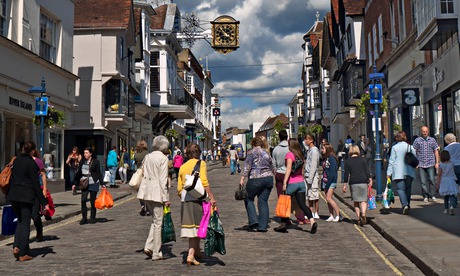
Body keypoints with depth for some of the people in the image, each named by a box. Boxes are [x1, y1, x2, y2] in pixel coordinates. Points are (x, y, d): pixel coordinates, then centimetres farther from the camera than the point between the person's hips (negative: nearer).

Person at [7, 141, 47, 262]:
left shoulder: (16, 160, 8)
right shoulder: (31, 163, -10)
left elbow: (11, 178, 13)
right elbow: (36, 184, -11)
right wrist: (43, 202, -7)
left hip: (14, 195, 6)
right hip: (26, 196, -6)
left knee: (20, 221, 18)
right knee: (25, 223, 3)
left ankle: (16, 246, 1)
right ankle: (23, 254, 5)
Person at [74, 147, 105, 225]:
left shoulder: (96, 162, -1)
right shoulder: (82, 162, 10)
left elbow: (99, 173, -1)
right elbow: (79, 173, 15)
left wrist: (102, 184, -5)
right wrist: (75, 183, 12)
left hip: (93, 183, -3)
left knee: (92, 201, 3)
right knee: (83, 200, -6)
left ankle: (92, 218, 15)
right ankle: (84, 218, 1)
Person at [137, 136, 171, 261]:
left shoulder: (148, 157, 12)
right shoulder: (163, 158, -9)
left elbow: (145, 175, 14)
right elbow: (163, 180, -13)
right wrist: (166, 198, -10)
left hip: (147, 192, 7)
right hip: (157, 193, -7)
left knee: (155, 220, 19)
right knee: (158, 221, 1)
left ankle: (149, 246, 9)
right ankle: (156, 253, 7)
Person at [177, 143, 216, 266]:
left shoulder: (182, 166, 13)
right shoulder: (201, 163, -1)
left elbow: (179, 188, 12)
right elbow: (204, 182, -13)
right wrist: (211, 197, -13)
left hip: (185, 198, 5)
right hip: (197, 197, -5)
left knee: (191, 225, 13)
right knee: (197, 225, 0)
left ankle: (196, 251, 27)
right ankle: (191, 255, -7)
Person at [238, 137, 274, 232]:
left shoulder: (252, 153, -3)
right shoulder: (266, 153, 14)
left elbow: (247, 167, -11)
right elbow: (271, 167, 21)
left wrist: (242, 178, -12)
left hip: (256, 179, -5)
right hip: (268, 178, 6)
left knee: (248, 199, 10)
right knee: (263, 201, 8)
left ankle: (253, 221, -2)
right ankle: (263, 226, 5)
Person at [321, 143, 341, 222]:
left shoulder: (332, 158, -13)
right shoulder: (324, 158, 13)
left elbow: (332, 172, -18)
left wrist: (327, 184, -20)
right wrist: (322, 184, 13)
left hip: (331, 181, -8)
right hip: (325, 181, 8)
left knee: (328, 198, -13)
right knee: (328, 199, 8)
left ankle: (338, 215, -4)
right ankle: (332, 216, 13)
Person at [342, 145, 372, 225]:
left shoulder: (347, 161, 4)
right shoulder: (363, 159, 5)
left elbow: (346, 174, 2)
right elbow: (367, 171, 0)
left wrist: (345, 185, 6)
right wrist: (370, 180, 6)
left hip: (353, 182, 0)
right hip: (363, 181, 0)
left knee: (356, 201, 8)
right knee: (363, 200, 2)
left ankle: (358, 218, 2)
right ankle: (363, 213, -23)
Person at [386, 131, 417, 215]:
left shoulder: (394, 147, -3)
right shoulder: (410, 147, 5)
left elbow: (391, 161, -3)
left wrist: (389, 172, -1)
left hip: (398, 172, -3)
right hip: (409, 172, 3)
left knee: (400, 188, -6)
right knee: (408, 188, 14)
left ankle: (405, 204, -23)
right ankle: (407, 204, 19)